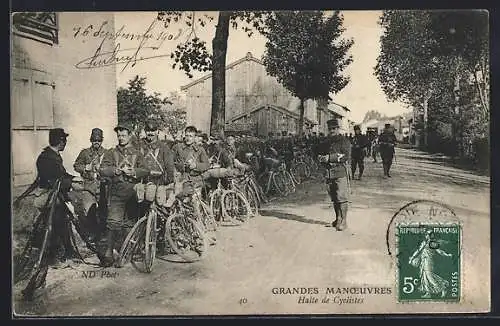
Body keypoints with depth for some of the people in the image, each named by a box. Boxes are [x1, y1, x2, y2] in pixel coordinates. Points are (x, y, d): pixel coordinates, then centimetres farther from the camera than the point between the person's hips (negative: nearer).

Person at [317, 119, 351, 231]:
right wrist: (320, 157, 0)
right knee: (334, 198, 11)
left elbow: (346, 156, -12)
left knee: (342, 197, -7)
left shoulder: (344, 141, -2)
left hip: (340, 172, -6)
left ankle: (343, 221, -3)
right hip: (328, 172, 6)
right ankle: (338, 218, 21)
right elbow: (320, 153, 25)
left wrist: (330, 157, -17)